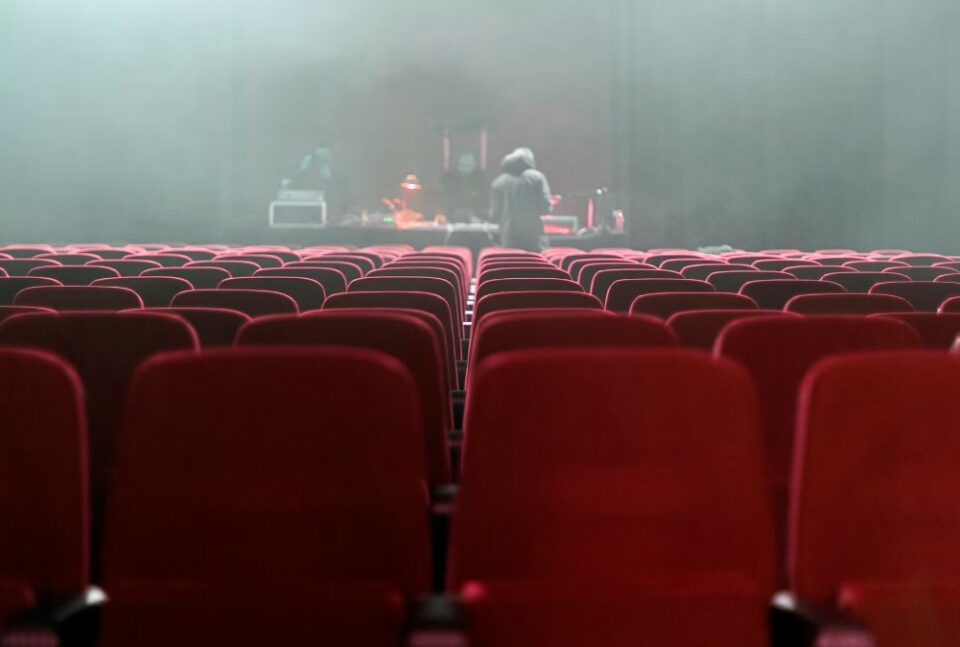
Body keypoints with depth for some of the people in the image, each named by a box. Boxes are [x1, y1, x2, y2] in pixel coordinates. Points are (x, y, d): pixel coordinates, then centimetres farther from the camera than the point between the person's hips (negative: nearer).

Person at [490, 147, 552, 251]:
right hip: (533, 236, -2)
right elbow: (545, 208, -4)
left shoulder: (499, 182, 7)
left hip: (509, 237, 2)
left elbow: (494, 215, 4)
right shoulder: (537, 177, 2)